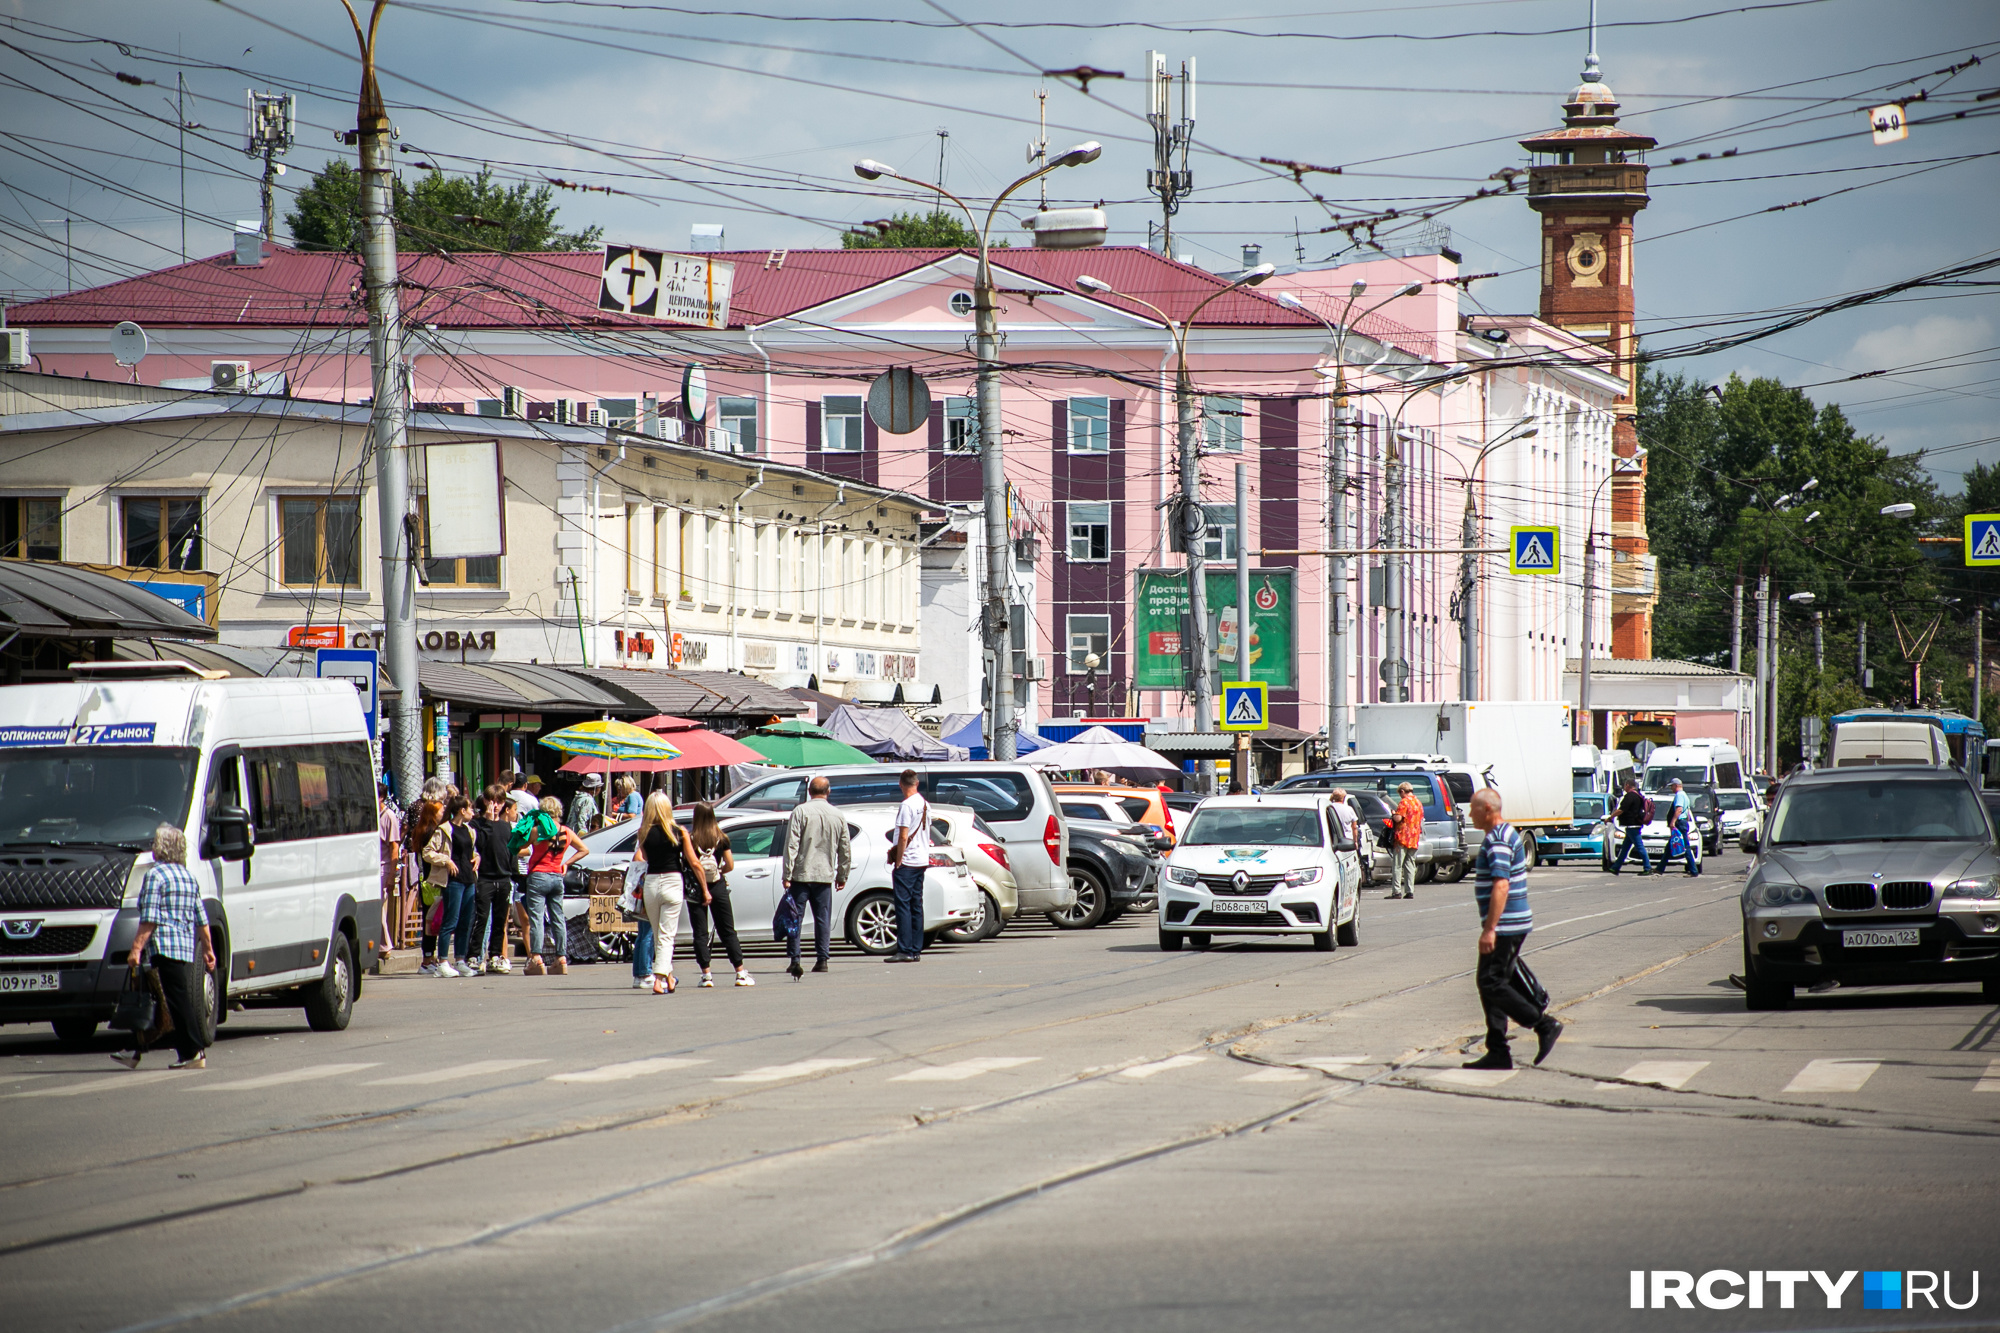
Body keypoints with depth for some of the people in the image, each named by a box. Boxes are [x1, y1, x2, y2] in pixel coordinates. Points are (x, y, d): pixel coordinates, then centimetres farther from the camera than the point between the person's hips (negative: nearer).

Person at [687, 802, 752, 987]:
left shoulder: (690, 838, -8)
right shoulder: (721, 838, -1)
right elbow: (730, 865, 1)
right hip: (718, 887, 2)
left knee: (700, 932, 4)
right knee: (728, 931, 9)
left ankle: (706, 974, -2)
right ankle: (741, 973, 8)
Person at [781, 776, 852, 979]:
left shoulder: (800, 812, -6)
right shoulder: (838, 816, 6)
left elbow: (791, 846, -10)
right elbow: (845, 850, 11)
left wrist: (787, 875, -9)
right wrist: (842, 876, 21)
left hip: (801, 873, -3)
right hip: (825, 875, 3)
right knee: (823, 919, 9)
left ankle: (795, 960, -4)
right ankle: (822, 959, 6)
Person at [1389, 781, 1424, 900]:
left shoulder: (1404, 802, -10)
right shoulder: (1419, 803, 14)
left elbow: (1398, 818, -19)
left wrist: (1393, 814, 1)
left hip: (1402, 838, -7)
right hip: (1414, 839, 7)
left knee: (1397, 865, -5)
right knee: (1410, 865, 9)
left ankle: (1396, 891, -9)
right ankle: (1410, 891, 5)